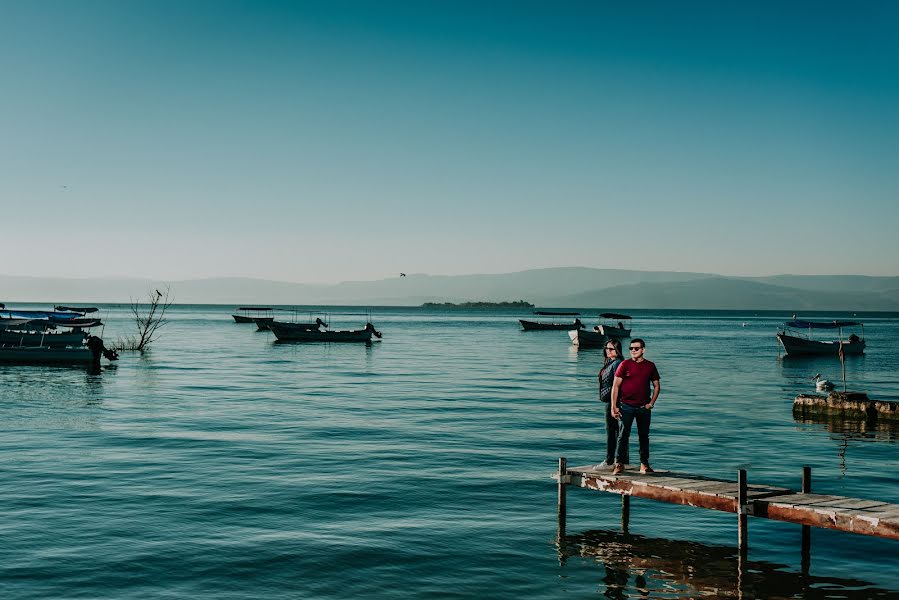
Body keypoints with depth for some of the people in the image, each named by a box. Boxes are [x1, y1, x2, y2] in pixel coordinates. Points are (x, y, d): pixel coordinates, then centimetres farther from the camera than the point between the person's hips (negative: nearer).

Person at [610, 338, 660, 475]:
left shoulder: (650, 366, 6)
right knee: (623, 435, -5)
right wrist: (614, 406, -8)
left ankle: (644, 464, 16)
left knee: (644, 435, 8)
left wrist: (651, 403, 2)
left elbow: (657, 386, 14)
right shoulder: (625, 365, -2)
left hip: (644, 407, 3)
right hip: (627, 406, -3)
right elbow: (616, 385, -3)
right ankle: (619, 464, -2)